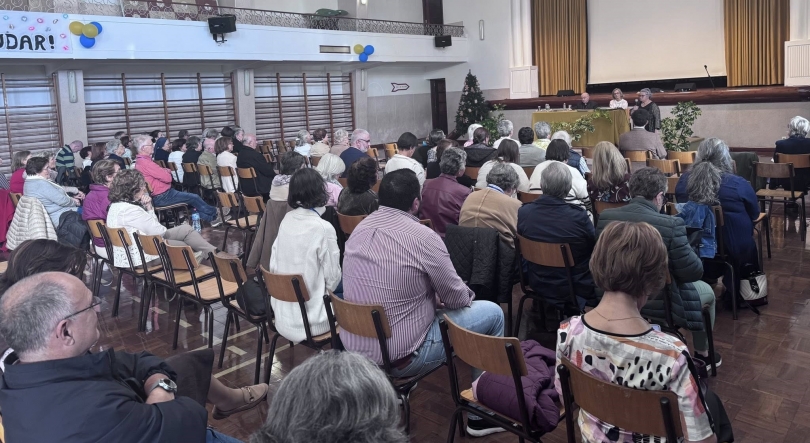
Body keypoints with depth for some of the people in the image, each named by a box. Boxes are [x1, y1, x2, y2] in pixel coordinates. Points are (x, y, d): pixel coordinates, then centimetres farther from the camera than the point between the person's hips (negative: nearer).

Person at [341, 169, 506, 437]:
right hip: (400, 358, -7)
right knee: (492, 314, 7)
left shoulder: (359, 230, 2)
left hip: (353, 351, 8)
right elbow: (457, 299, -8)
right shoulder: (423, 237, -19)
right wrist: (443, 294, 14)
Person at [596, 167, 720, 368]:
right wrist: (689, 250, 4)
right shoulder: (671, 224, -27)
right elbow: (693, 272, -15)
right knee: (706, 291, 27)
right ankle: (702, 354, 44)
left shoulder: (605, 217, -11)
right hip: (660, 304, -5)